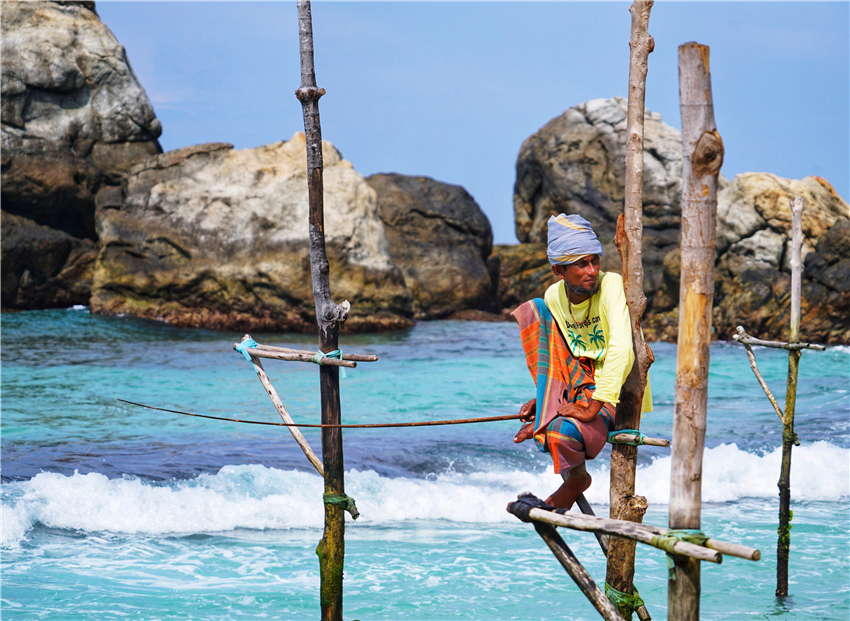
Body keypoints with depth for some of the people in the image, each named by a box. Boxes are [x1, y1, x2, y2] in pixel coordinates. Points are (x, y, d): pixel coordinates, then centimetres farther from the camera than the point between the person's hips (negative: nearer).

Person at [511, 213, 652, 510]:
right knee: (533, 309, -6)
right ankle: (547, 413, -6)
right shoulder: (554, 296, 0)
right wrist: (542, 400, 3)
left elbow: (622, 349, -32)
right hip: (579, 386, 6)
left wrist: (593, 408, -31)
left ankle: (575, 478, 4)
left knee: (561, 432, -35)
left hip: (618, 395, -6)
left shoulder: (610, 285, -20)